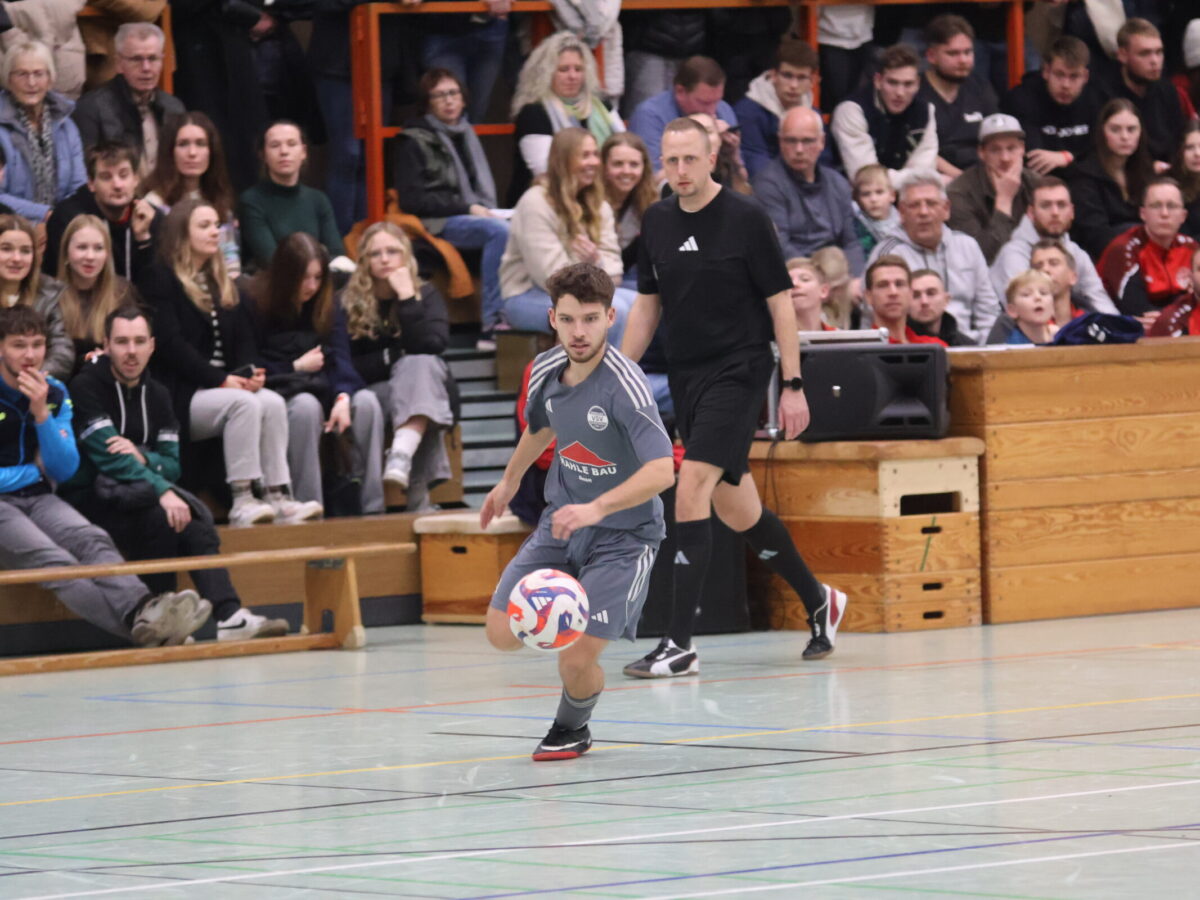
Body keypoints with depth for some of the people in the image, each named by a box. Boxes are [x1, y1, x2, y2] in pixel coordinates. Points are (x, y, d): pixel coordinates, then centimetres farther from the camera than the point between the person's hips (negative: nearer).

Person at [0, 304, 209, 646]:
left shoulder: (54, 393, 10)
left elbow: (64, 470, 5)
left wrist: (41, 413, -9)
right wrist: (33, 470, -2)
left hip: (38, 497, 6)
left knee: (92, 541, -28)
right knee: (52, 560, -33)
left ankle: (140, 611, -55)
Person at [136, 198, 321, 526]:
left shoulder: (223, 284, 23)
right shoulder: (159, 280, -2)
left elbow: (244, 338, 18)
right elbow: (170, 344, -13)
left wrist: (249, 372, -6)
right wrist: (220, 380, -19)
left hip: (222, 386, 7)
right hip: (180, 397, -7)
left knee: (273, 402, -22)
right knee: (244, 403, -32)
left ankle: (278, 496, -30)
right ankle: (242, 501, -36)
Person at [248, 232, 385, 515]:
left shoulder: (328, 306, 11)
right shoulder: (259, 306, -3)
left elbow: (339, 358, -1)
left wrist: (343, 397, -20)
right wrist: (296, 367, -3)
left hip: (322, 389, 4)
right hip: (279, 394, -4)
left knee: (366, 401, -26)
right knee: (306, 405, -38)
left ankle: (373, 506, -31)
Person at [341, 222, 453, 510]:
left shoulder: (426, 295, 5)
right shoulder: (347, 302, 1)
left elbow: (433, 345, -16)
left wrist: (406, 297, -17)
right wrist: (394, 356, -10)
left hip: (427, 394, 1)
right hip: (374, 394, -1)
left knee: (420, 365, -32)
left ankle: (401, 454, -56)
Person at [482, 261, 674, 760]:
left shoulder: (624, 385, -26)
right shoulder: (546, 370, -5)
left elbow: (662, 470, -35)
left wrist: (597, 509, -46)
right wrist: (511, 479, 35)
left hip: (623, 533, -6)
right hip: (562, 519, 6)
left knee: (576, 662, -15)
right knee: (502, 634, -3)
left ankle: (571, 729, 19)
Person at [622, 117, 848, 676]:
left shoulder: (745, 219, -9)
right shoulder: (658, 222, 6)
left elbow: (780, 301, -7)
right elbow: (648, 304, 16)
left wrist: (793, 385, -10)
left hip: (737, 372, -6)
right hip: (685, 375, 6)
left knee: (691, 490, -18)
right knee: (734, 508, 12)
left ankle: (680, 644, -18)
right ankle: (818, 603, 33)